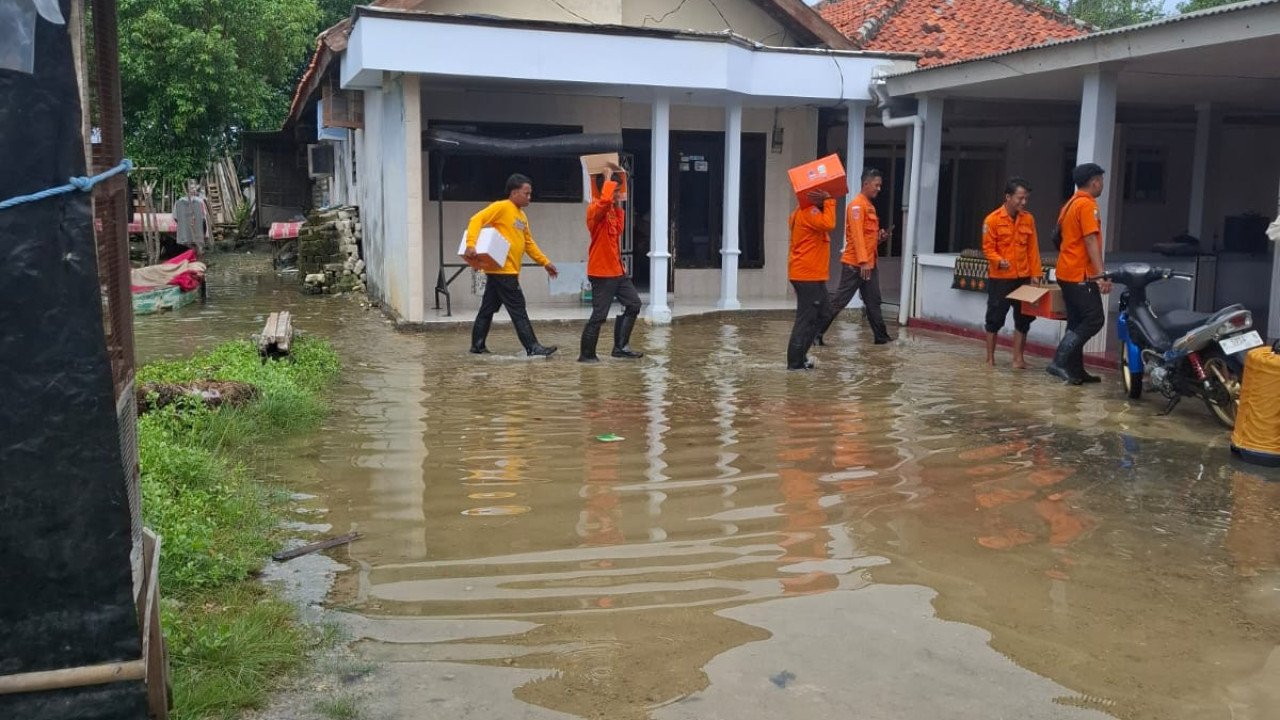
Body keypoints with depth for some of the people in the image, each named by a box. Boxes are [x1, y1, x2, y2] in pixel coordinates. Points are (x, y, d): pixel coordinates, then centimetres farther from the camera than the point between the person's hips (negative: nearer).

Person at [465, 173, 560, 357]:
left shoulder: (522, 215, 18)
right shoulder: (501, 207, -9)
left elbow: (529, 243, 23)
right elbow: (476, 220, -17)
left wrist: (545, 262, 19)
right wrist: (470, 244, -30)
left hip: (508, 271, 9)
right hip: (502, 270, -9)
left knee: (488, 308, 12)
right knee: (518, 310, -7)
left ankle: (478, 345, 18)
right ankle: (533, 348, -6)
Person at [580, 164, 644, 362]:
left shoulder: (612, 210, 12)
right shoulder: (595, 209, -16)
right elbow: (605, 199, -39)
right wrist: (608, 178, -22)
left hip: (617, 270, 10)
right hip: (602, 272, -10)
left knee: (633, 304, 14)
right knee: (599, 315, -5)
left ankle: (620, 347, 20)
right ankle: (586, 354, 6)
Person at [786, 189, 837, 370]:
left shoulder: (805, 211, 17)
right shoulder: (809, 211, -16)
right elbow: (828, 224, -30)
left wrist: (826, 202, 9)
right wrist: (829, 201, -21)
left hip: (811, 275, 11)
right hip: (808, 275, -11)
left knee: (824, 314, 17)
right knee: (806, 319, -5)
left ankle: (798, 356, 19)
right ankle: (795, 362, 2)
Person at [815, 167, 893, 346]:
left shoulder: (869, 206, 18)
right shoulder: (857, 205, -12)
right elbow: (857, 235, -20)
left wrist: (880, 238, 4)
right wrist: (863, 261, -26)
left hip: (870, 263, 9)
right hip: (855, 264, -9)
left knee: (873, 302, 12)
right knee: (839, 300, -6)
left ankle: (881, 336, 18)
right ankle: (816, 332, -1)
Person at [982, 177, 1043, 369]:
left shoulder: (1028, 219, 5)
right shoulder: (993, 220, -7)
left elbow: (1033, 249, 7)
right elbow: (988, 248, -7)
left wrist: (1035, 273, 2)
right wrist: (999, 261, -25)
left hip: (1023, 278, 4)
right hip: (999, 278, -4)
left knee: (1023, 318, 5)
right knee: (995, 318, 4)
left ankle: (1018, 358, 13)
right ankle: (990, 357, 15)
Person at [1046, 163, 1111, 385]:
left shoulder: (1070, 204, 16)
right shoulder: (1088, 204, -12)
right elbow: (1091, 241, -19)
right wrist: (1101, 275, -22)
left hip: (1067, 272, 10)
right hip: (1081, 274, -10)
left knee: (1077, 322, 12)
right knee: (1095, 319, -9)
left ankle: (1075, 370, 13)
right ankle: (1060, 361, -12)